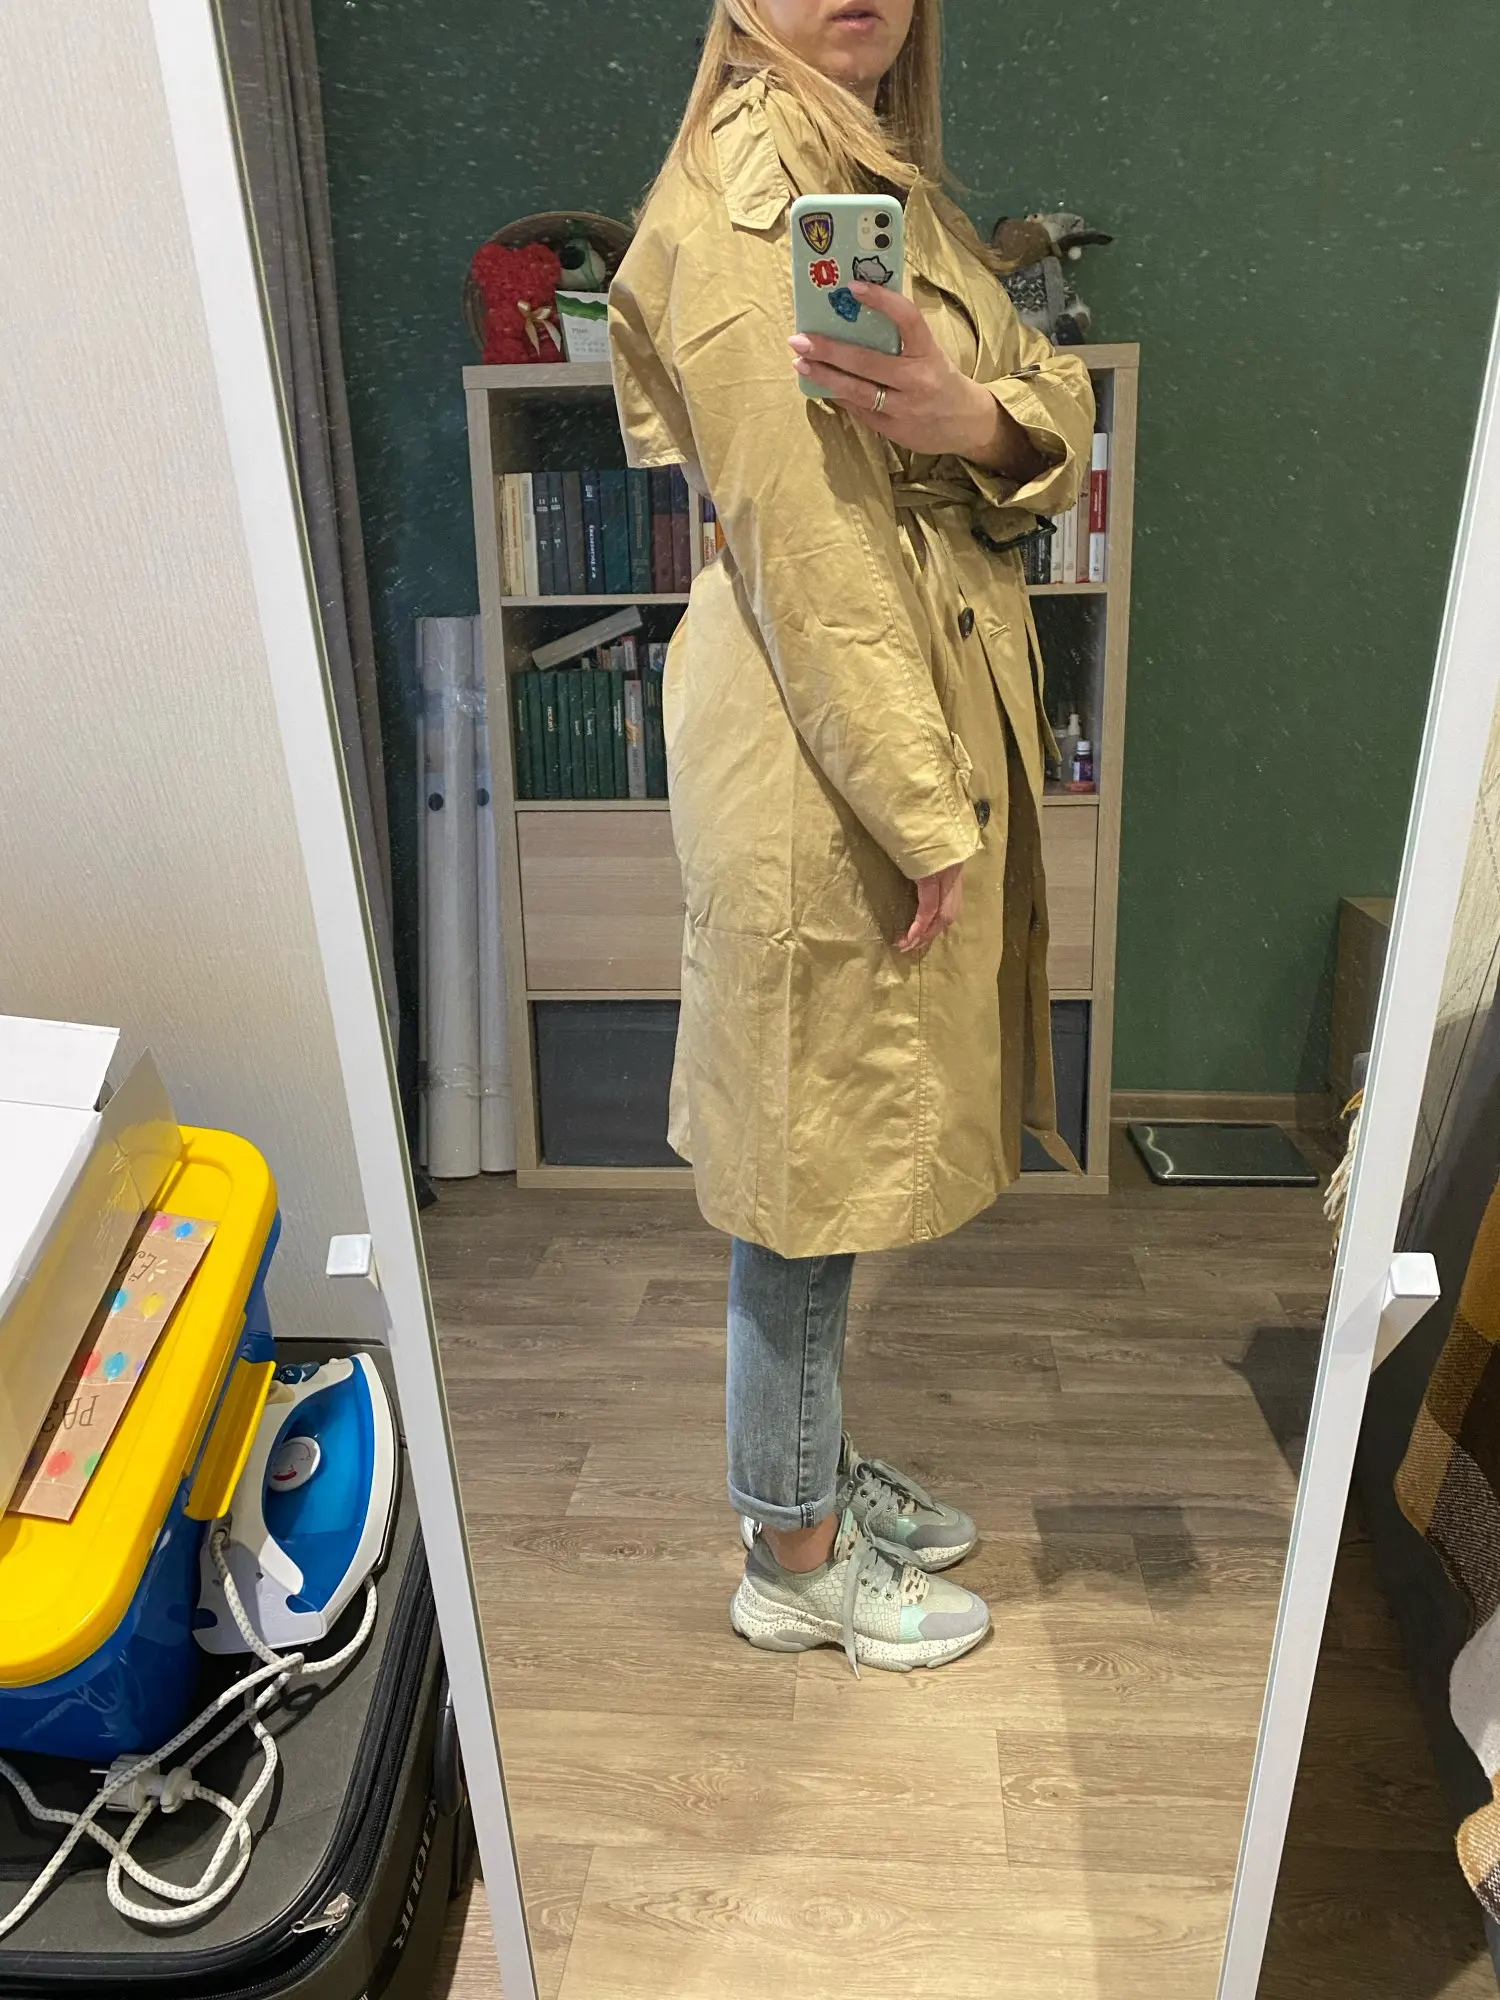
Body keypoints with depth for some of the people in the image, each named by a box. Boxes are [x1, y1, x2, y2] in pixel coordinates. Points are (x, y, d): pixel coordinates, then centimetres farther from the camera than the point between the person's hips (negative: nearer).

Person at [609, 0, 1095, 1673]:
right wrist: (922, 811, -19)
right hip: (826, 739, -10)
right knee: (811, 1154, 3)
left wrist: (981, 419, -15)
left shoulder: (880, 169, 19)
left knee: (843, 1136, 18)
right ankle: (796, 1556, 26)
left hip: (921, 714, 10)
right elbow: (802, 543, -19)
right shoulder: (748, 176, -10)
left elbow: (1056, 397, 9)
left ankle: (815, 1465, 40)